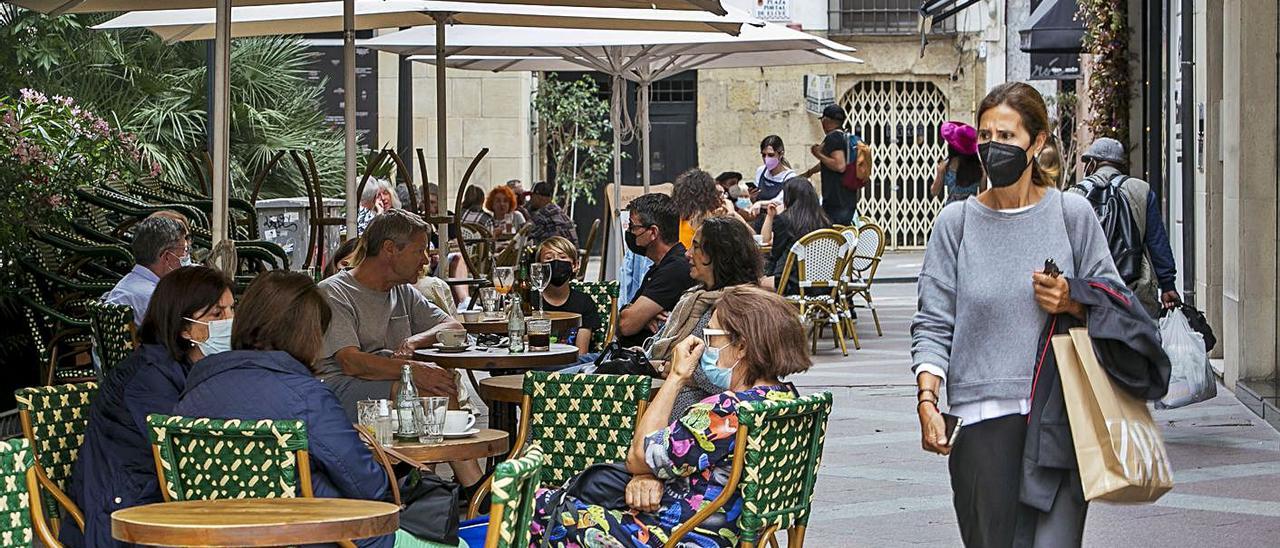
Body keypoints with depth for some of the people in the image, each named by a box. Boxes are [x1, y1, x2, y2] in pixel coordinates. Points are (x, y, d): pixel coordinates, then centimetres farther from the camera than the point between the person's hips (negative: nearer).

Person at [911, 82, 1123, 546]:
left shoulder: (1072, 214, 5)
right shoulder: (957, 221, 6)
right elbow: (933, 324, 3)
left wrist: (1072, 303, -10)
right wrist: (927, 400, -9)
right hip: (981, 418, 1)